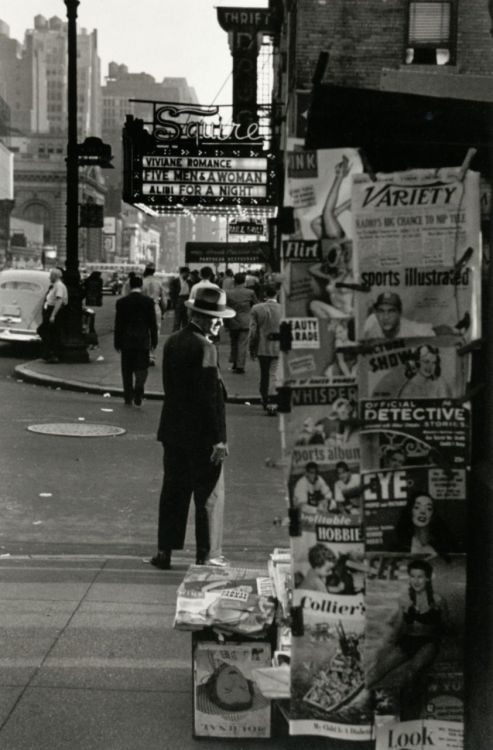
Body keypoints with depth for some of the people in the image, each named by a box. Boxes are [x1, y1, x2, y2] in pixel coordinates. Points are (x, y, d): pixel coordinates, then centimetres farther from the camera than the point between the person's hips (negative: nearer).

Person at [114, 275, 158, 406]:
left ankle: (128, 398, 13)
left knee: (127, 371, 10)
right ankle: (138, 395, -17)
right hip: (143, 341, -1)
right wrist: (154, 341, 7)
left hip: (126, 341, 1)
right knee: (141, 368, 4)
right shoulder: (148, 301, -4)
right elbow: (152, 323, -2)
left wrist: (117, 343, 6)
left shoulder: (121, 302, -3)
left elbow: (118, 324, 0)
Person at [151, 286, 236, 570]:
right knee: (206, 496, 4)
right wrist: (219, 438, -18)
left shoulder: (173, 342, 7)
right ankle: (204, 556, 10)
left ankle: (165, 551, 17)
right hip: (200, 434, -7)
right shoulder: (205, 347, -18)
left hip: (173, 430, 7)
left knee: (173, 492, 13)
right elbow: (210, 395, -20)